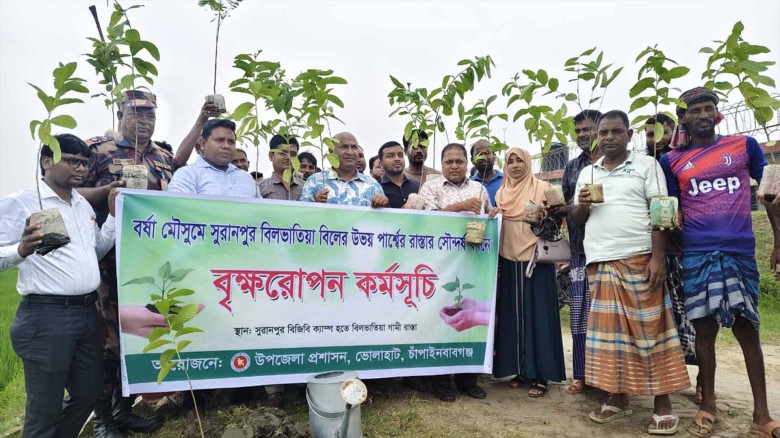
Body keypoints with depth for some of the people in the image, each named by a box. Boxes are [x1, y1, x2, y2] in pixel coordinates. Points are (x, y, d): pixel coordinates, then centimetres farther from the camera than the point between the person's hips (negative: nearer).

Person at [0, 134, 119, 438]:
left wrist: (113, 214, 8)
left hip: (88, 312, 7)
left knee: (89, 393, 17)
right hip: (46, 315, -7)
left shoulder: (83, 204, 14)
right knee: (45, 408, 4)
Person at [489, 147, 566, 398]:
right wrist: (493, 216, -4)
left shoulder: (542, 188, 0)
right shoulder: (501, 193, 12)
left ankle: (540, 375, 5)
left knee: (538, 314, -2)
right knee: (512, 314, 6)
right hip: (509, 261, 4)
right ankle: (520, 369, 17)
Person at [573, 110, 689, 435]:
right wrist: (582, 206, -6)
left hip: (639, 259, -3)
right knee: (609, 329, 6)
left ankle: (662, 403, 10)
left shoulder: (646, 164, 5)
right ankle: (618, 398, 17)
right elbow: (576, 219, 17)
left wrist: (658, 258, -13)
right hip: (599, 262, 4)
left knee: (649, 327, -1)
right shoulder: (586, 173, 16)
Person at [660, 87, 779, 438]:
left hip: (740, 251, 0)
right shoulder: (672, 161, 6)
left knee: (747, 329, 4)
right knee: (704, 328, 5)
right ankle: (707, 406, 18)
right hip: (696, 255, 0)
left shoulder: (745, 145, 7)